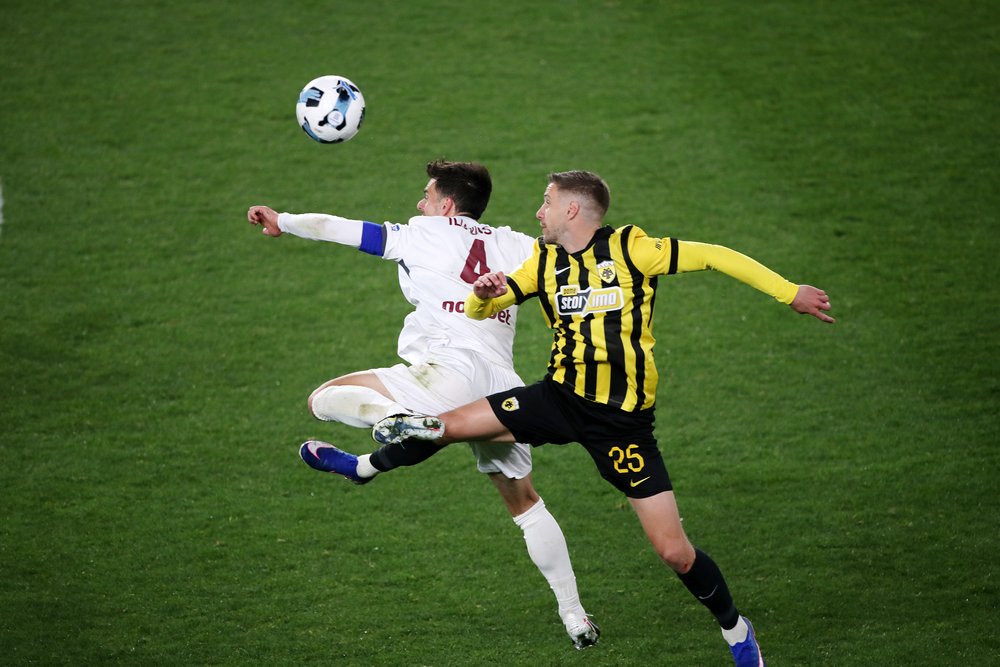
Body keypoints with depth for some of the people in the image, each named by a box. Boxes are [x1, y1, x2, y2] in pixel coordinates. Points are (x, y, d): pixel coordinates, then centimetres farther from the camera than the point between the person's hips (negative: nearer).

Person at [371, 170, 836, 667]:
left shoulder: (630, 249, -11)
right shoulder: (543, 262, 5)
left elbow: (714, 257, -10)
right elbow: (480, 309, 9)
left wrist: (789, 293, -13)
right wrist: (483, 294, -16)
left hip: (623, 417, -4)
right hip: (561, 398, 4)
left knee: (674, 552, -4)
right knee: (451, 425, -14)